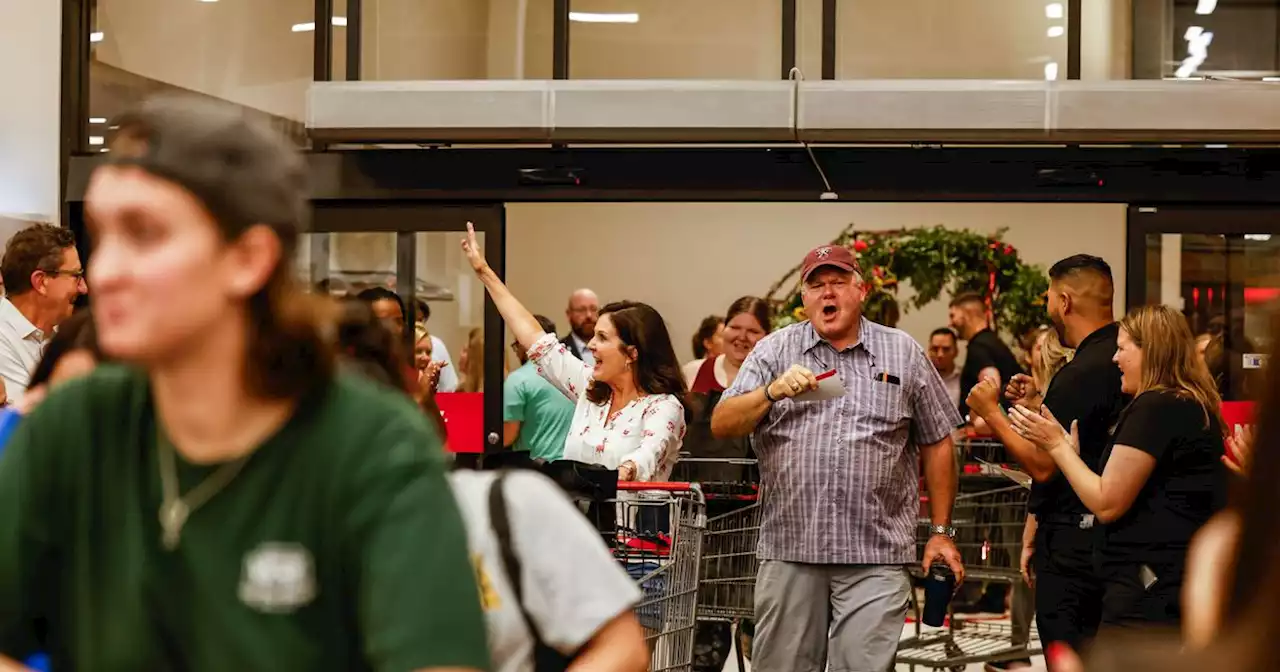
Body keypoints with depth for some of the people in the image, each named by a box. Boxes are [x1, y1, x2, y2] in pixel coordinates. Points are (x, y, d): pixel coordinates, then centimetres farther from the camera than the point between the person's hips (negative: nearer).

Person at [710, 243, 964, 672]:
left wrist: (941, 531, 8)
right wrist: (773, 391, -18)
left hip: (876, 556, -1)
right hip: (790, 551, 1)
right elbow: (722, 425, -1)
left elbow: (936, 445, 11)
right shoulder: (773, 351, 8)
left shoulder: (903, 354, 8)